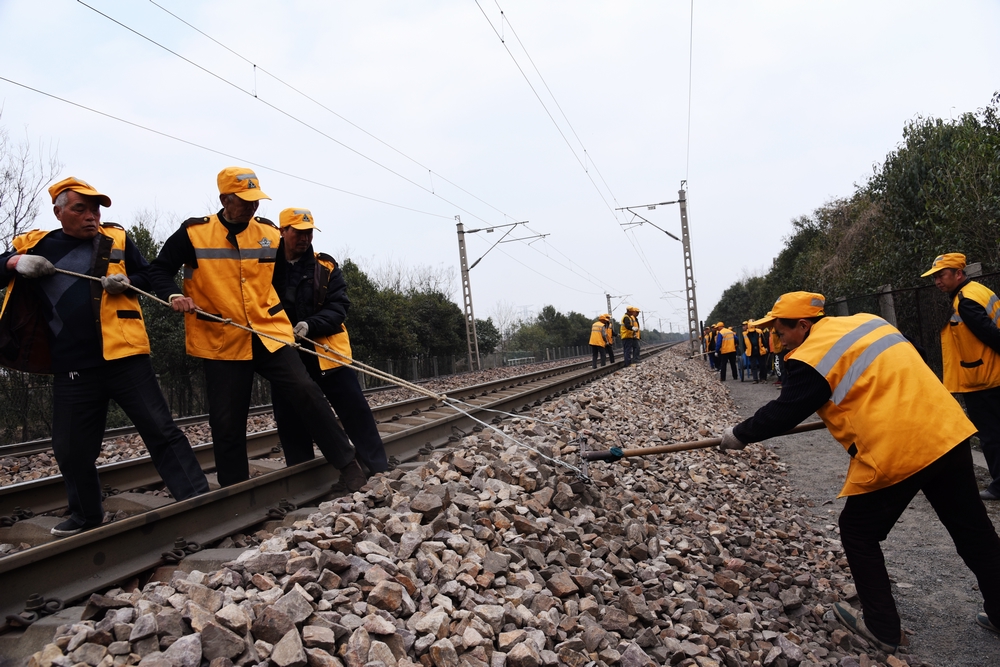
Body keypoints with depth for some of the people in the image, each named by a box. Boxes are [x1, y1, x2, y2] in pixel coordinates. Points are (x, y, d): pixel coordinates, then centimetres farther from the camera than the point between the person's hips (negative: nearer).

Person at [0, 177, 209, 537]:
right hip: (71, 368, 2)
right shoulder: (33, 245, 10)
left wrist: (126, 283, -8)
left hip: (123, 355, -2)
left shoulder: (116, 239, 7)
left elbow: (147, 277, 14)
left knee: (160, 429, -3)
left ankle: (196, 497, 1)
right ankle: (86, 514, 32)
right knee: (70, 447, 11)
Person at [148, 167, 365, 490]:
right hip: (222, 342, -1)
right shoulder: (193, 233, -3)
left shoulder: (270, 233, 6)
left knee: (306, 392, -13)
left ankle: (346, 463, -4)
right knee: (227, 423, 4)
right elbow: (159, 269, 6)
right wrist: (173, 295, -14)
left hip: (271, 335, 1)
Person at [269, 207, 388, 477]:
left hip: (327, 351, -1)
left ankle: (379, 469, 6)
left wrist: (311, 325, -22)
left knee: (355, 408, -3)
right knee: (290, 422, 7)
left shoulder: (326, 266, 2)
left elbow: (338, 308, -5)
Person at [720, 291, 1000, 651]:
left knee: (858, 533, 12)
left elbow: (783, 413, -7)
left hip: (894, 452, -8)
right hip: (946, 429, 8)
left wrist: (739, 434, 7)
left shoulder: (811, 358, -11)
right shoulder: (867, 322, 13)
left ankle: (882, 627, 20)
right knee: (971, 527, 19)